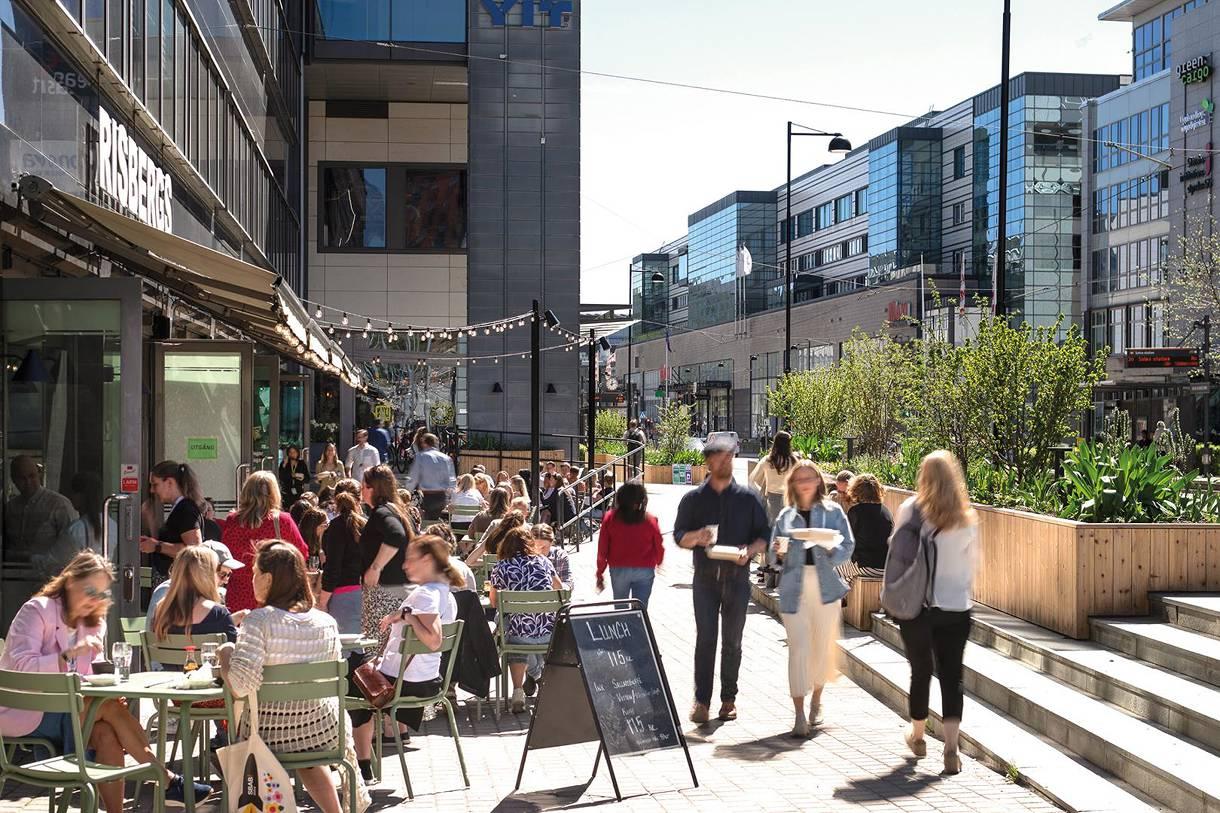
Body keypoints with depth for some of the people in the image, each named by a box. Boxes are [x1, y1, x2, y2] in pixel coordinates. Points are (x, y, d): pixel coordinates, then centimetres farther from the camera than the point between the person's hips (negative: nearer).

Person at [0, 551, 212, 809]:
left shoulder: (94, 621, 12)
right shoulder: (37, 611, -10)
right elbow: (22, 667, -22)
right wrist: (69, 654, -35)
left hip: (62, 708, 7)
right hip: (24, 714, -7)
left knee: (106, 735, -26)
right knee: (109, 707, -25)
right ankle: (168, 781, -20)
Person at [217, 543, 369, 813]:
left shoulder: (258, 621, -18)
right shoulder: (326, 622, -5)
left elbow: (239, 687, -24)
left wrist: (225, 654, -6)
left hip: (269, 735, -3)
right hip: (322, 733, 3)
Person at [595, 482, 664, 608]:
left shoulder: (610, 518, -7)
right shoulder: (650, 521, -8)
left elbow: (602, 549, -3)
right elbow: (659, 548, 2)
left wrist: (600, 573, 9)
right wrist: (658, 563, 25)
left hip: (618, 569, 1)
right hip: (645, 570, -1)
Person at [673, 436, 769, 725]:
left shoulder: (747, 498, 6)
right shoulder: (693, 498, 6)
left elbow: (764, 535, 7)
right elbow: (679, 536, 6)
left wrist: (749, 550, -13)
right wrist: (697, 536, -15)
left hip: (737, 577, 1)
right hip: (705, 578, -1)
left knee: (732, 641, 6)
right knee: (705, 639, -6)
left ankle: (729, 698, 16)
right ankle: (701, 700, -3)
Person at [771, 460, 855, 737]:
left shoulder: (833, 512, 5)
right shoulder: (786, 515, 10)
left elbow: (847, 547, 1)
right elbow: (774, 553, 12)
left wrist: (831, 549, -18)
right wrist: (779, 550, -10)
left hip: (825, 586, 0)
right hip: (794, 587, 0)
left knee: (823, 647, 10)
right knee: (798, 648, -7)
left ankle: (816, 700, 33)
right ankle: (800, 715, -4)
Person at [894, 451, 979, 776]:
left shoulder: (910, 509, -8)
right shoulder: (967, 517, -2)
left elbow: (898, 554, -1)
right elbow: (973, 561, 8)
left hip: (916, 604, 0)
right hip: (956, 605, 1)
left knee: (920, 671, 15)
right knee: (952, 675, 4)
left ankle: (917, 736, 32)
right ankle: (951, 746, -8)